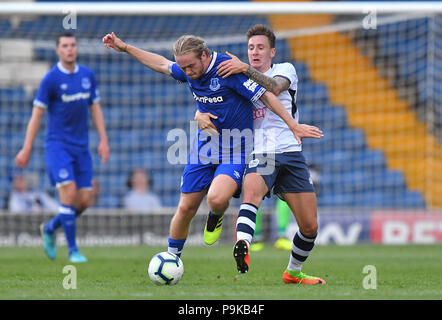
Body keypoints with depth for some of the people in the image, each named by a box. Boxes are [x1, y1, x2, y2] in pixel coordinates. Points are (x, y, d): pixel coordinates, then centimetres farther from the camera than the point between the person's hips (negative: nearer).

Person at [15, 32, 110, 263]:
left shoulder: (87, 75, 7)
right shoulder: (51, 79, -8)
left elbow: (95, 108, 15)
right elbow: (37, 114, -5)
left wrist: (103, 140, 6)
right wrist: (26, 149, -6)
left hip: (81, 146, 5)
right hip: (58, 144, -5)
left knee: (84, 201, 1)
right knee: (69, 193, -18)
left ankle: (50, 228, 27)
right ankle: (73, 250, -8)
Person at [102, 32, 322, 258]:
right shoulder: (188, 71, 0)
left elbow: (266, 96, -17)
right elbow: (161, 64, 20)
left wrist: (293, 126, -17)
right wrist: (125, 48, 21)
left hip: (234, 150, -6)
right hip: (203, 146, 6)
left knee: (216, 199, -29)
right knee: (186, 208, 3)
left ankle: (215, 218, 8)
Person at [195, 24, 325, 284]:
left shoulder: (285, 69, 7)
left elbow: (274, 88, -17)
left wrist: (245, 69, -29)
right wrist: (202, 117, -13)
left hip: (291, 154, 0)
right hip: (259, 156, 0)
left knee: (310, 227, -1)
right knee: (251, 191, -36)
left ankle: (294, 272, 25)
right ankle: (242, 246, -60)